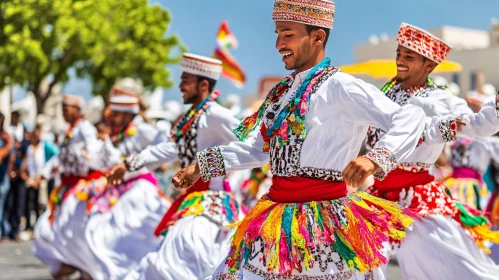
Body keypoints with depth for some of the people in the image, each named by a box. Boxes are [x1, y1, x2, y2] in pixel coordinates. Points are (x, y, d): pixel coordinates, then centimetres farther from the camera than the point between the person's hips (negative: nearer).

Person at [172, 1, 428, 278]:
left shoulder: (338, 86, -13)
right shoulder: (284, 91, 12)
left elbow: (411, 117, -20)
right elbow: (259, 146, 22)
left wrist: (375, 159, -36)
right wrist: (202, 166, 15)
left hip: (323, 219, -8)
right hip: (277, 215, 8)